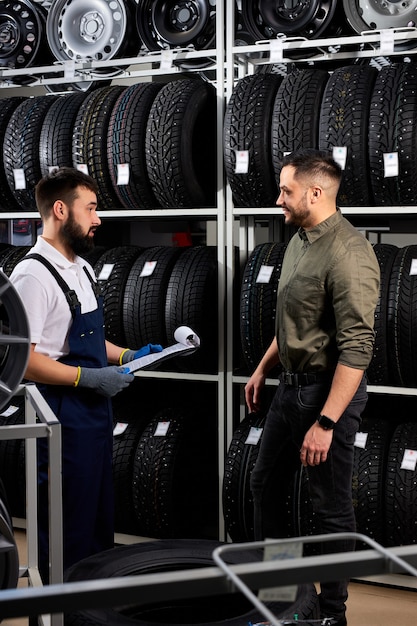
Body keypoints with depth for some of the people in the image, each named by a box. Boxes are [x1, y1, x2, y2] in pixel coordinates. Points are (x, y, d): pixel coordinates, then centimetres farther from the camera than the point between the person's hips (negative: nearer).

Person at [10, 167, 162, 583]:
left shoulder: (82, 268, 14)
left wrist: (125, 356, 10)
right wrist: (88, 378, -23)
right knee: (67, 532, 0)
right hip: (63, 418, -10)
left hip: (95, 411, 10)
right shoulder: (34, 275, -17)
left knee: (99, 521, 18)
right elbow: (21, 358, -23)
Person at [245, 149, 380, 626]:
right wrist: (263, 368, 22)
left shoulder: (348, 254, -23)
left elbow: (356, 348, -26)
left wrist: (325, 423, -28)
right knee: (265, 484, 20)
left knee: (331, 506, 4)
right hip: (290, 385, 9)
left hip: (328, 391, -9)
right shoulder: (299, 240, 6)